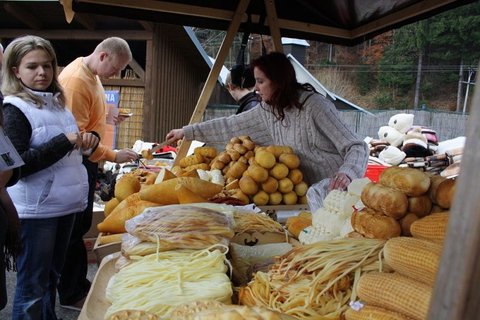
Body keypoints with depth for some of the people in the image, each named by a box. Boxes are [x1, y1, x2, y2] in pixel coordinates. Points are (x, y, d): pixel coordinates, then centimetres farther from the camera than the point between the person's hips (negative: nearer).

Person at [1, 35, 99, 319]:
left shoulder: (57, 102, 11)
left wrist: (87, 140, 3)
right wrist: (64, 142, -23)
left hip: (66, 203, 7)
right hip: (36, 209, -7)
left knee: (52, 276, 20)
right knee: (32, 285, 4)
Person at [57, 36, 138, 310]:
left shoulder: (92, 75, 9)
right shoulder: (75, 80, -22)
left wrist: (107, 115, 8)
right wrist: (113, 156, -21)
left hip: (87, 159, 10)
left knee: (81, 224, 17)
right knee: (74, 227, 1)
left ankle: (79, 283, 32)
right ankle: (71, 294, 16)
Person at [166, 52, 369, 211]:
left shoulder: (315, 106, -18)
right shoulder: (268, 110, 3)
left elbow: (357, 147, -18)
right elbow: (231, 126, 11)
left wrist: (346, 173, -39)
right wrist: (186, 132, 13)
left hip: (335, 185, -6)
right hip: (309, 188, 6)